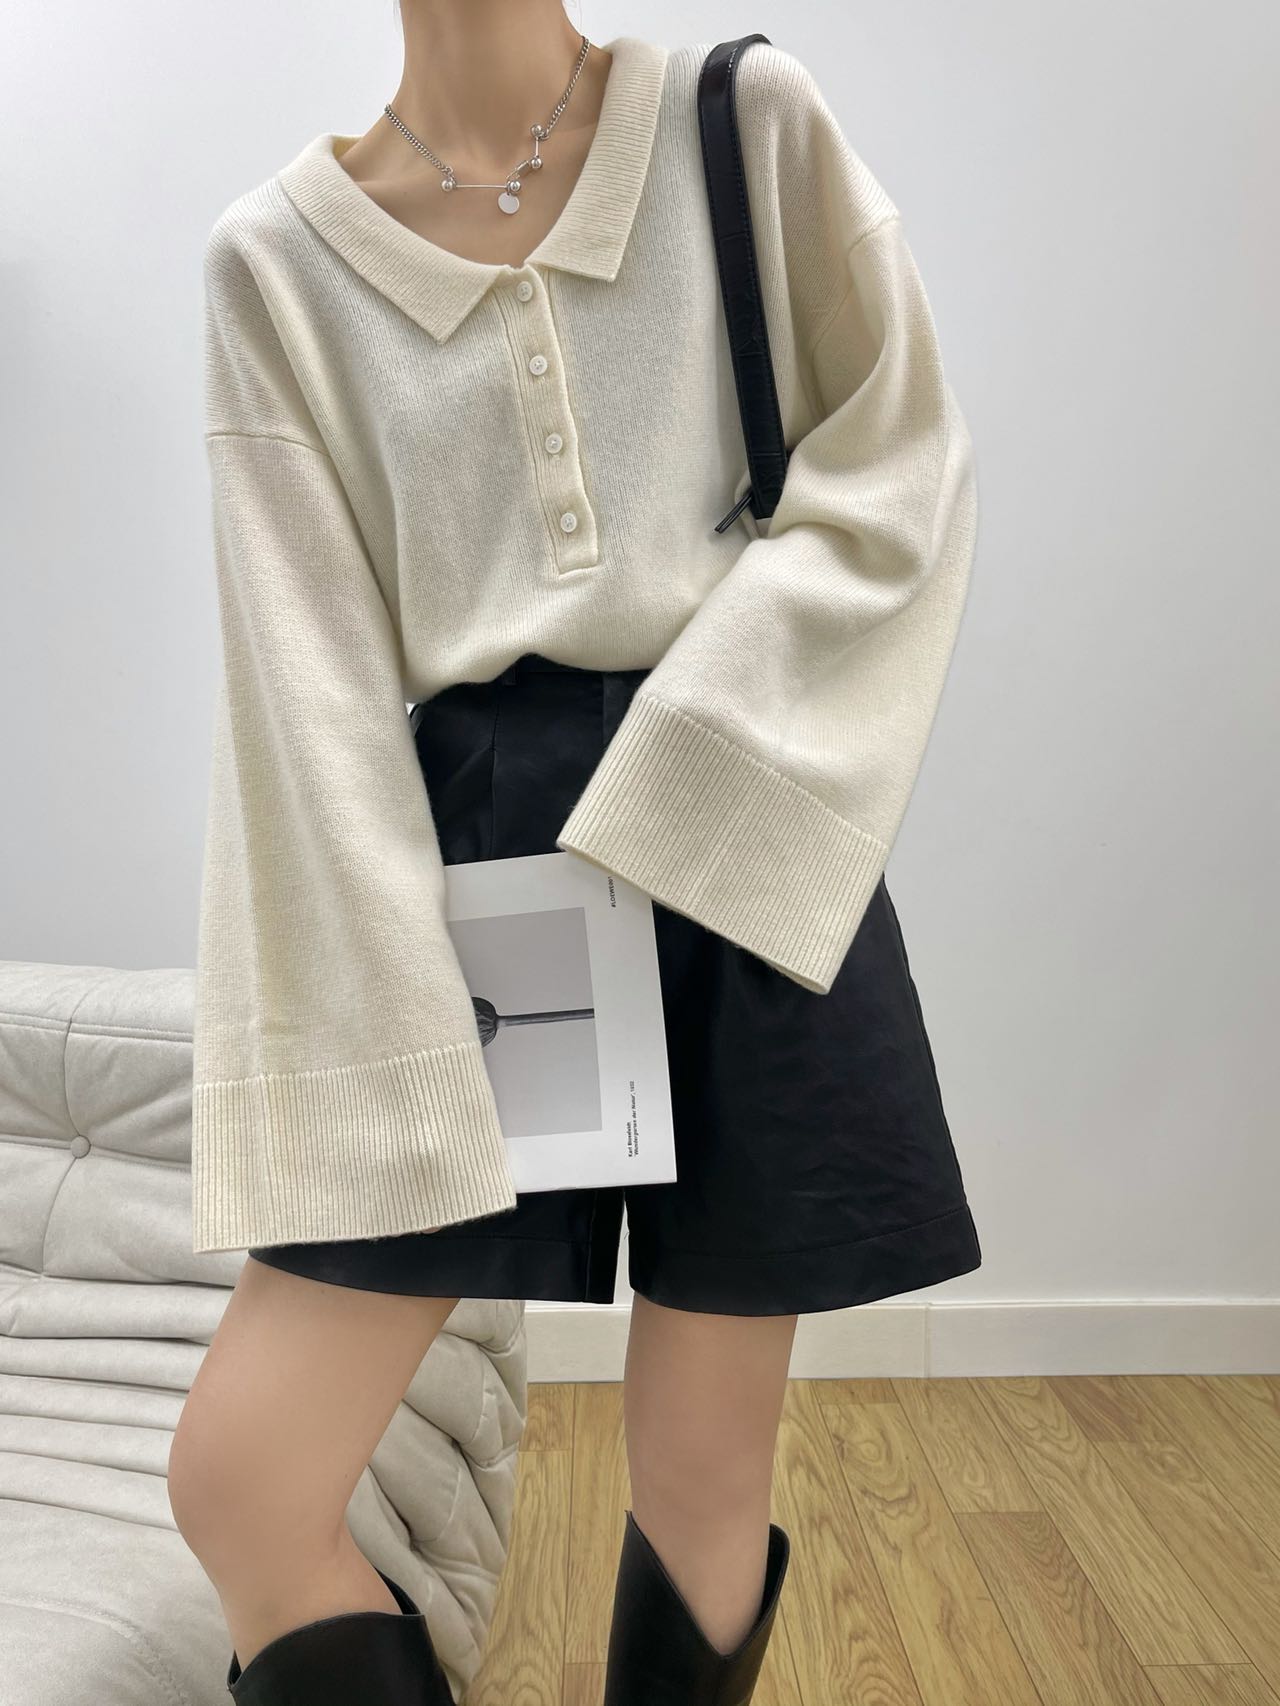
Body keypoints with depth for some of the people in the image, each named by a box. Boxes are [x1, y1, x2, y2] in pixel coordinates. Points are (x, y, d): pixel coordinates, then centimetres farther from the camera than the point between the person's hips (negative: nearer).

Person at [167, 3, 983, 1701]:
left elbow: (904, 473, 3)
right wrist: (390, 1067, -9)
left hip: (742, 846, 0)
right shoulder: (278, 255, 7)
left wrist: (671, 794, -11)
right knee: (239, 1474, -2)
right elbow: (311, 681, -1)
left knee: (706, 1474, 9)